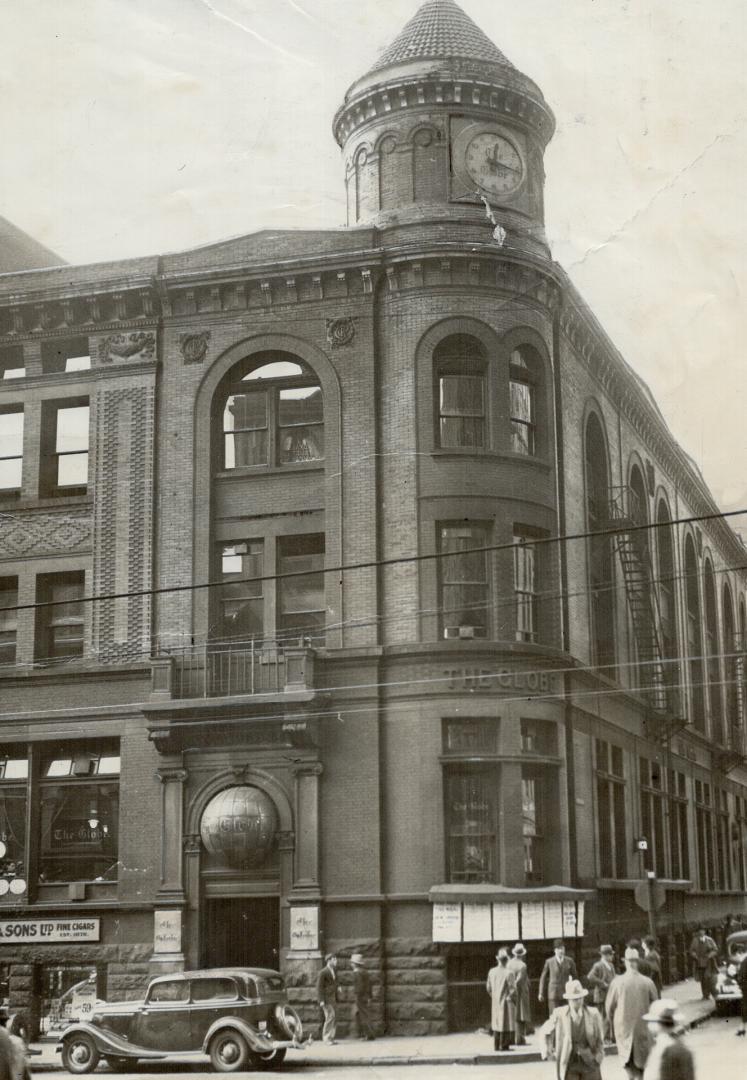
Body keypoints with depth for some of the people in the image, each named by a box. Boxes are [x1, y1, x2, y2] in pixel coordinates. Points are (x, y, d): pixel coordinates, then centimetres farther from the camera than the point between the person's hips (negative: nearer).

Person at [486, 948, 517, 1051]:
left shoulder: (491, 972, -1)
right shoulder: (509, 973, -18)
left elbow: (488, 987, 6)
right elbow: (512, 989, -16)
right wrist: (514, 1000, -1)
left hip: (495, 1002, 6)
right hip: (506, 1001, -5)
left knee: (496, 1023, 15)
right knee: (506, 1024, 3)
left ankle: (496, 1046, 20)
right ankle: (504, 1046, 5)